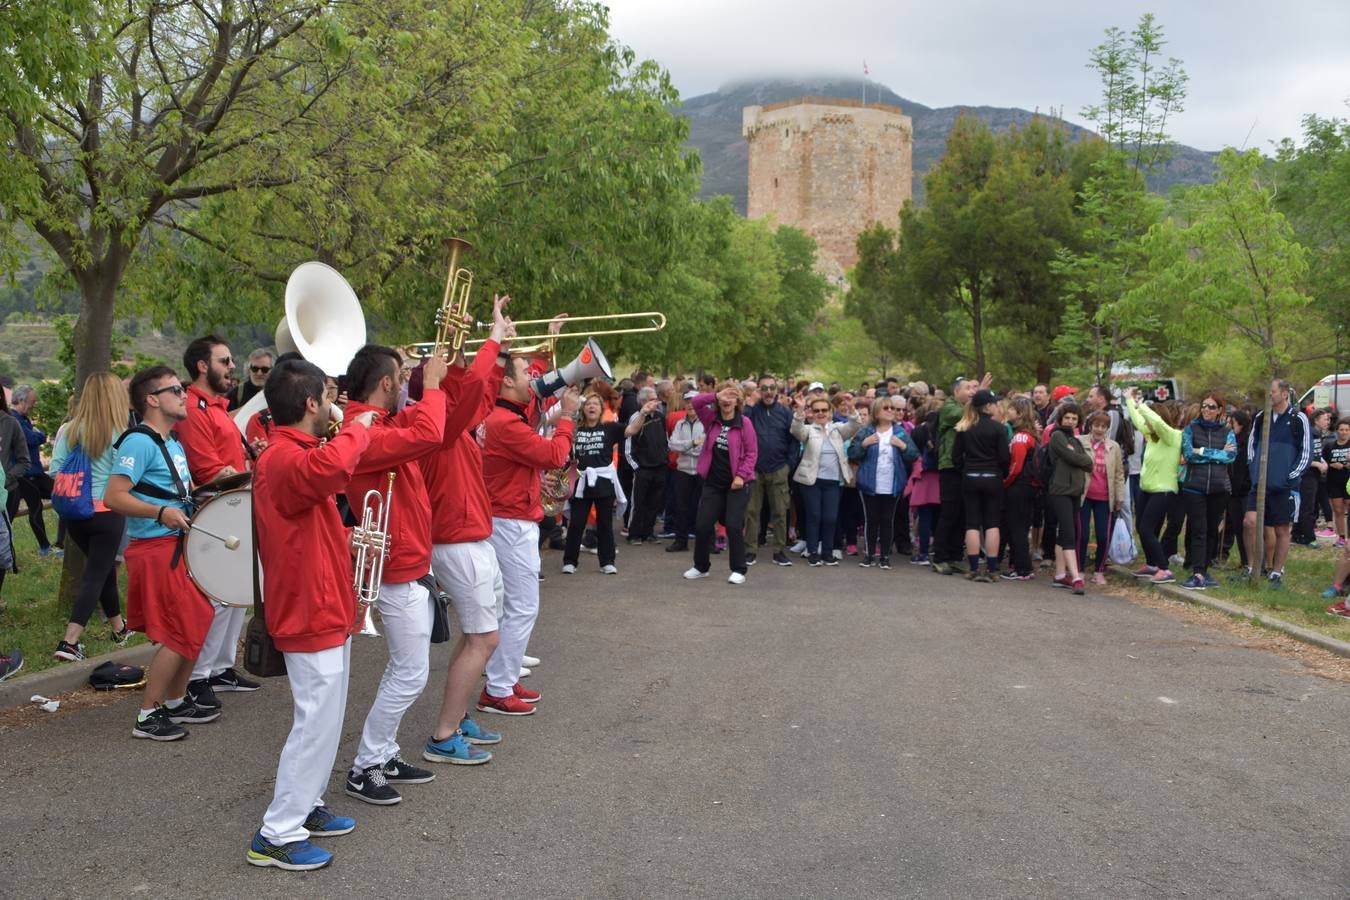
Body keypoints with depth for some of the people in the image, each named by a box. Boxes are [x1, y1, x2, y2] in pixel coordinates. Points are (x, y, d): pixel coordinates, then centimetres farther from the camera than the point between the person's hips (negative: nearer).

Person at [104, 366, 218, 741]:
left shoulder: (173, 443, 15)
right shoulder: (140, 442, -15)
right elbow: (113, 496, -22)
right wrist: (161, 513, -29)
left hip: (180, 545, 10)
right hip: (156, 548, -10)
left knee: (197, 623, 15)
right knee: (181, 634, -7)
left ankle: (176, 701, 28)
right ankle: (148, 716, 3)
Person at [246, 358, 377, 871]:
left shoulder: (293, 454, 13)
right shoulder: (285, 460, -21)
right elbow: (331, 467, -46)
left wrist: (349, 538, 9)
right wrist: (356, 428, -27)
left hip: (324, 612, 11)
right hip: (311, 616, -11)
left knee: (323, 720, 19)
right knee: (316, 724, -4)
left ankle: (305, 807, 31)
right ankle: (276, 835, 5)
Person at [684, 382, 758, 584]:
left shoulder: (744, 423, -6)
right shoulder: (711, 419, 5)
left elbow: (752, 452, -7)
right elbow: (696, 401, -9)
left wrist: (741, 475, -15)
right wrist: (716, 396, -20)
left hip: (736, 483, -4)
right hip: (712, 483, 4)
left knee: (734, 526, -6)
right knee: (702, 525, 5)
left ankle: (738, 570, 8)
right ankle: (701, 566, 23)